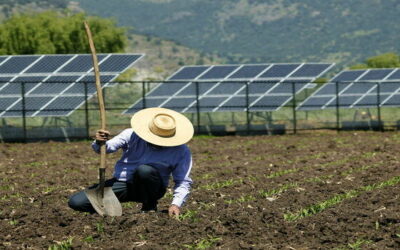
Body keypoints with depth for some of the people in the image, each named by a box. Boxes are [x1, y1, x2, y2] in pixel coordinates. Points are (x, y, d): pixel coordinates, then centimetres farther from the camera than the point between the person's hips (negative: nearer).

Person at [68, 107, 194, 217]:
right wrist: (100, 143, -41)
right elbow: (109, 147, -17)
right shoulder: (132, 135, -10)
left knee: (145, 170, -39)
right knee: (76, 202, -15)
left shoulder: (181, 151, -10)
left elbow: (183, 181, -5)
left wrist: (176, 204, -20)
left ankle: (150, 207, -12)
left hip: (150, 189, -1)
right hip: (122, 183, 1)